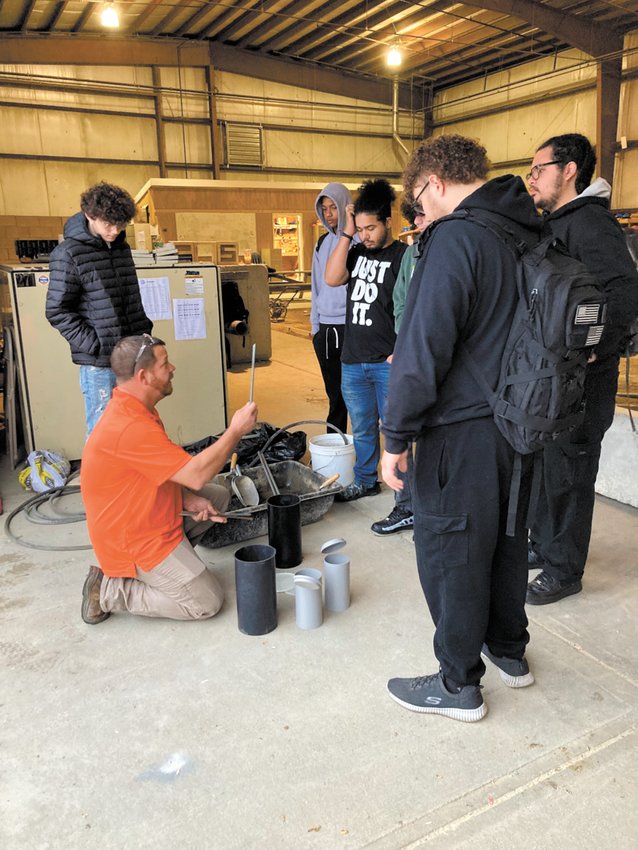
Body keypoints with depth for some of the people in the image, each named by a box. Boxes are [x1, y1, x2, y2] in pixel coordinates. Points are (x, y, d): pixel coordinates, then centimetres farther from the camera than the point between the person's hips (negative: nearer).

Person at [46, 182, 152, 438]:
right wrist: (94, 345, -13)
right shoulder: (68, 254, -7)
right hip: (99, 360, -6)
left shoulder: (121, 247, 13)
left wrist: (144, 330, 10)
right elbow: (57, 311, -9)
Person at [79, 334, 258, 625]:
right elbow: (196, 475, -30)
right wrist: (236, 430, -20)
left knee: (219, 496, 15)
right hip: (135, 543, -10)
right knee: (206, 603, -5)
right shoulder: (128, 428, -31)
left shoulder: (136, 410, 2)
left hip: (154, 519, 10)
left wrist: (188, 499, -6)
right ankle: (109, 590, 0)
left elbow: (168, 472, 11)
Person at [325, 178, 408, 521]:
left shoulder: (403, 256, -6)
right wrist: (346, 233, -5)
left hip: (388, 363, -6)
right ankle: (365, 481, 36)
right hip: (353, 360, 6)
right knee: (362, 428, 18)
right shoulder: (357, 252, 12)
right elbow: (332, 278, -5)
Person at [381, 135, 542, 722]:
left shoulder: (455, 238, -17)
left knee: (450, 553, 6)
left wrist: (397, 435, -17)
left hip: (463, 431, -8)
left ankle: (459, 684, 21)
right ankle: (509, 650, 40)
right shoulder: (532, 234, 9)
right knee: (507, 539, 21)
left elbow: (424, 346, -23)